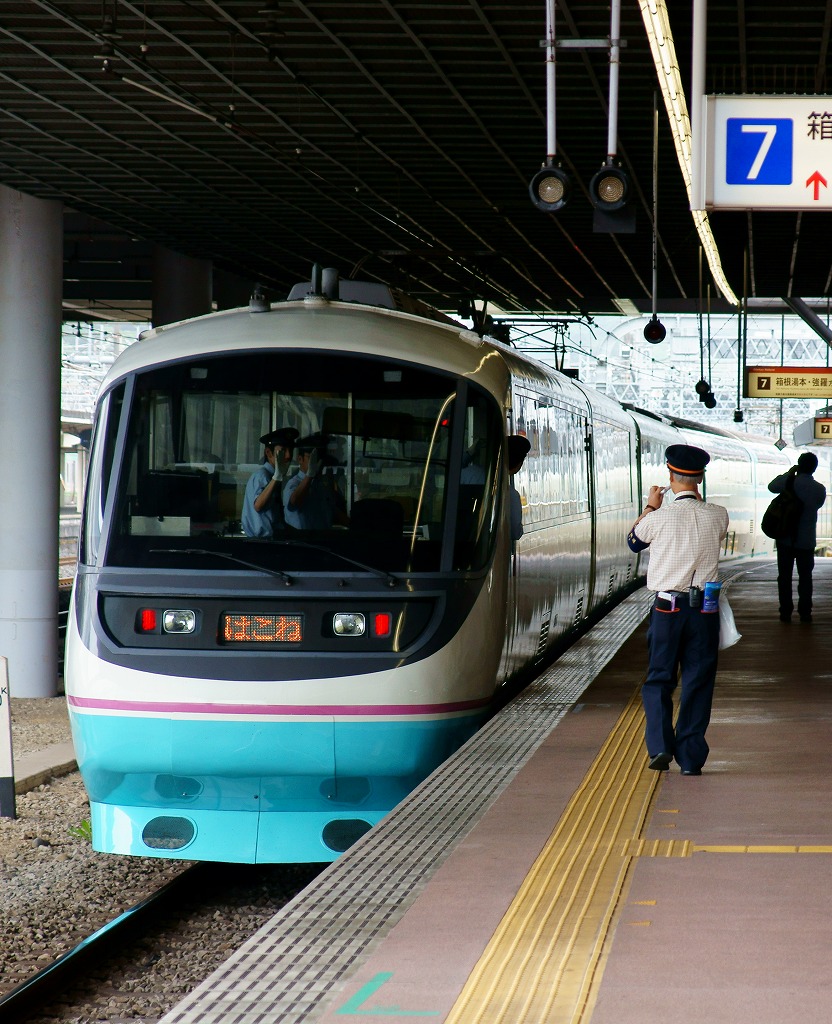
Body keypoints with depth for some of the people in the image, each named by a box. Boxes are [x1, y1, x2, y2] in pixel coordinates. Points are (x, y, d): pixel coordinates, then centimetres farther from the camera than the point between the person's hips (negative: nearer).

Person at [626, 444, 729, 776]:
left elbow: (634, 541, 12)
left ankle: (660, 746, -4)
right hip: (705, 610, 2)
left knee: (658, 680, 11)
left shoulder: (660, 517, -9)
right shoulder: (718, 516, -3)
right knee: (698, 683, 8)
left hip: (667, 608, -2)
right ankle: (691, 758, 7)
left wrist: (650, 507, 24)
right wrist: (696, 499, 30)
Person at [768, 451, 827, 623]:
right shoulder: (819, 489, -5)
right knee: (805, 577, 9)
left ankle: (785, 612, 5)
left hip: (786, 539, -1)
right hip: (807, 541, 1)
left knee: (785, 577, 6)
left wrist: (788, 474, 7)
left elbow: (772, 486, 1)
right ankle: (805, 613, 6)